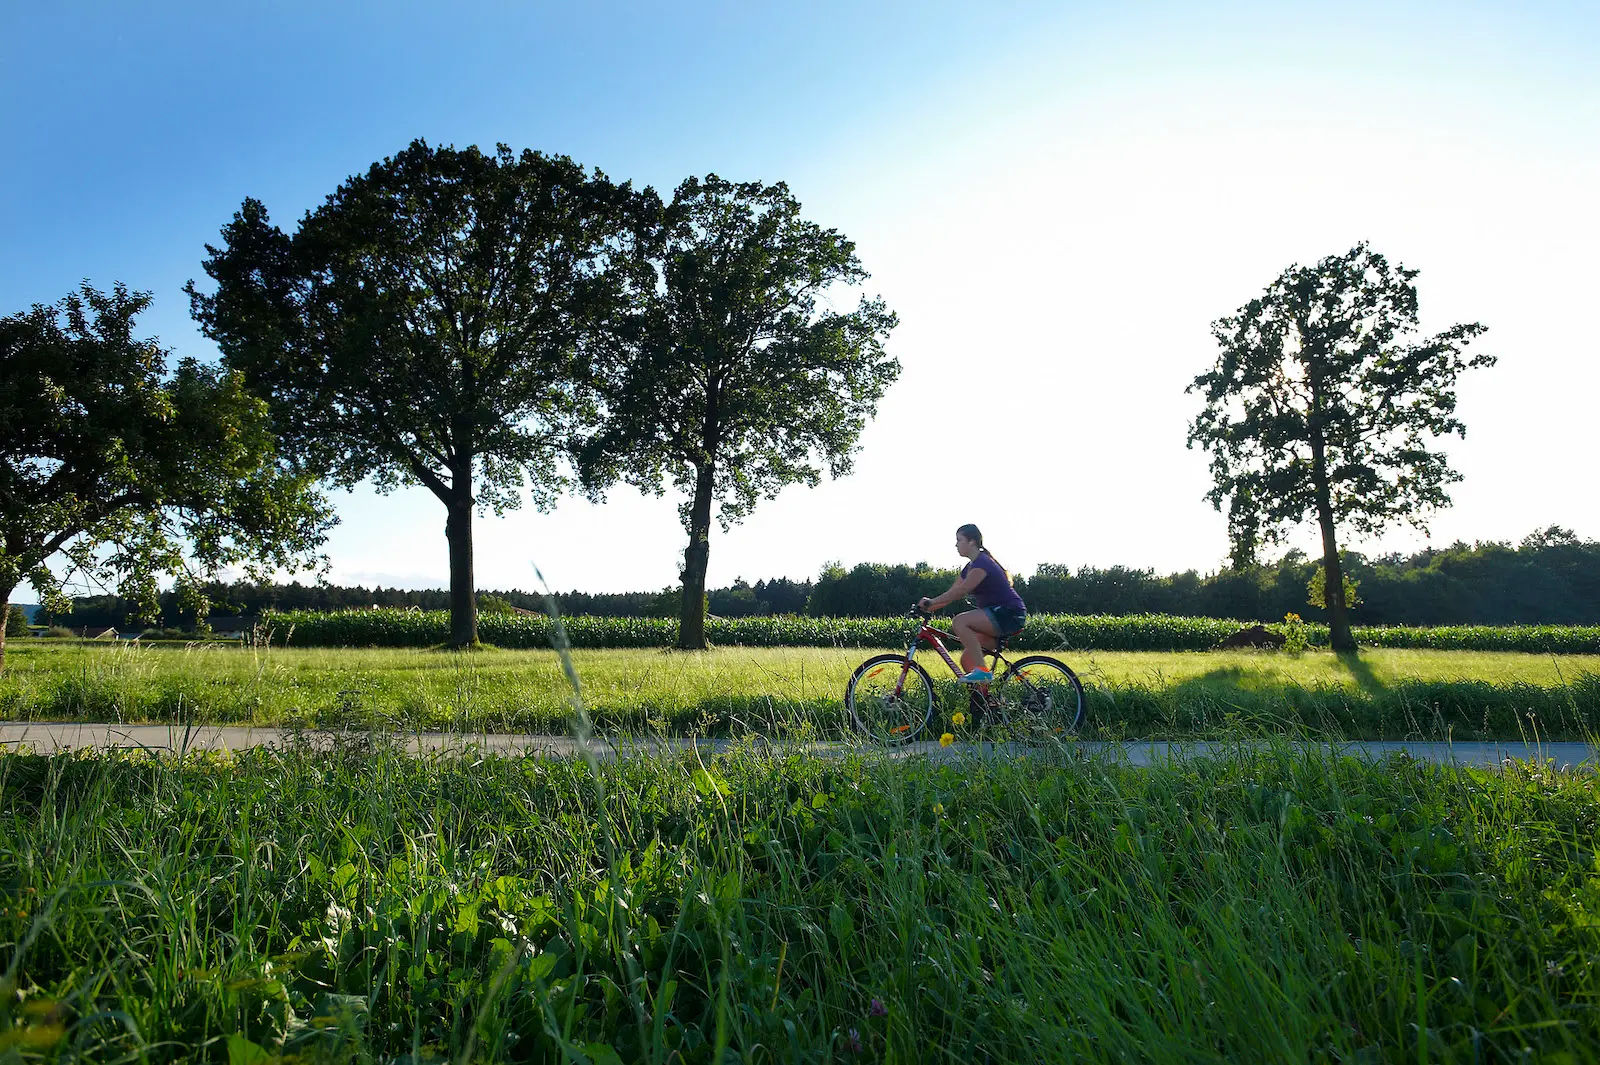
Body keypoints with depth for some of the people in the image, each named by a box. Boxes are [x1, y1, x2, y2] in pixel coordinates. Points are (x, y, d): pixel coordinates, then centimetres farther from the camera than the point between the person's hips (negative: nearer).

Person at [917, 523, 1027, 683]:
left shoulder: (982, 563, -14)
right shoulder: (970, 567, 16)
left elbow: (961, 591, -23)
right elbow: (952, 593, 11)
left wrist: (931, 602, -23)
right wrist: (928, 607, -1)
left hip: (1010, 614, -10)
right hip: (998, 616, 10)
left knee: (960, 621, -27)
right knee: (967, 660, 2)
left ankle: (981, 670, -26)